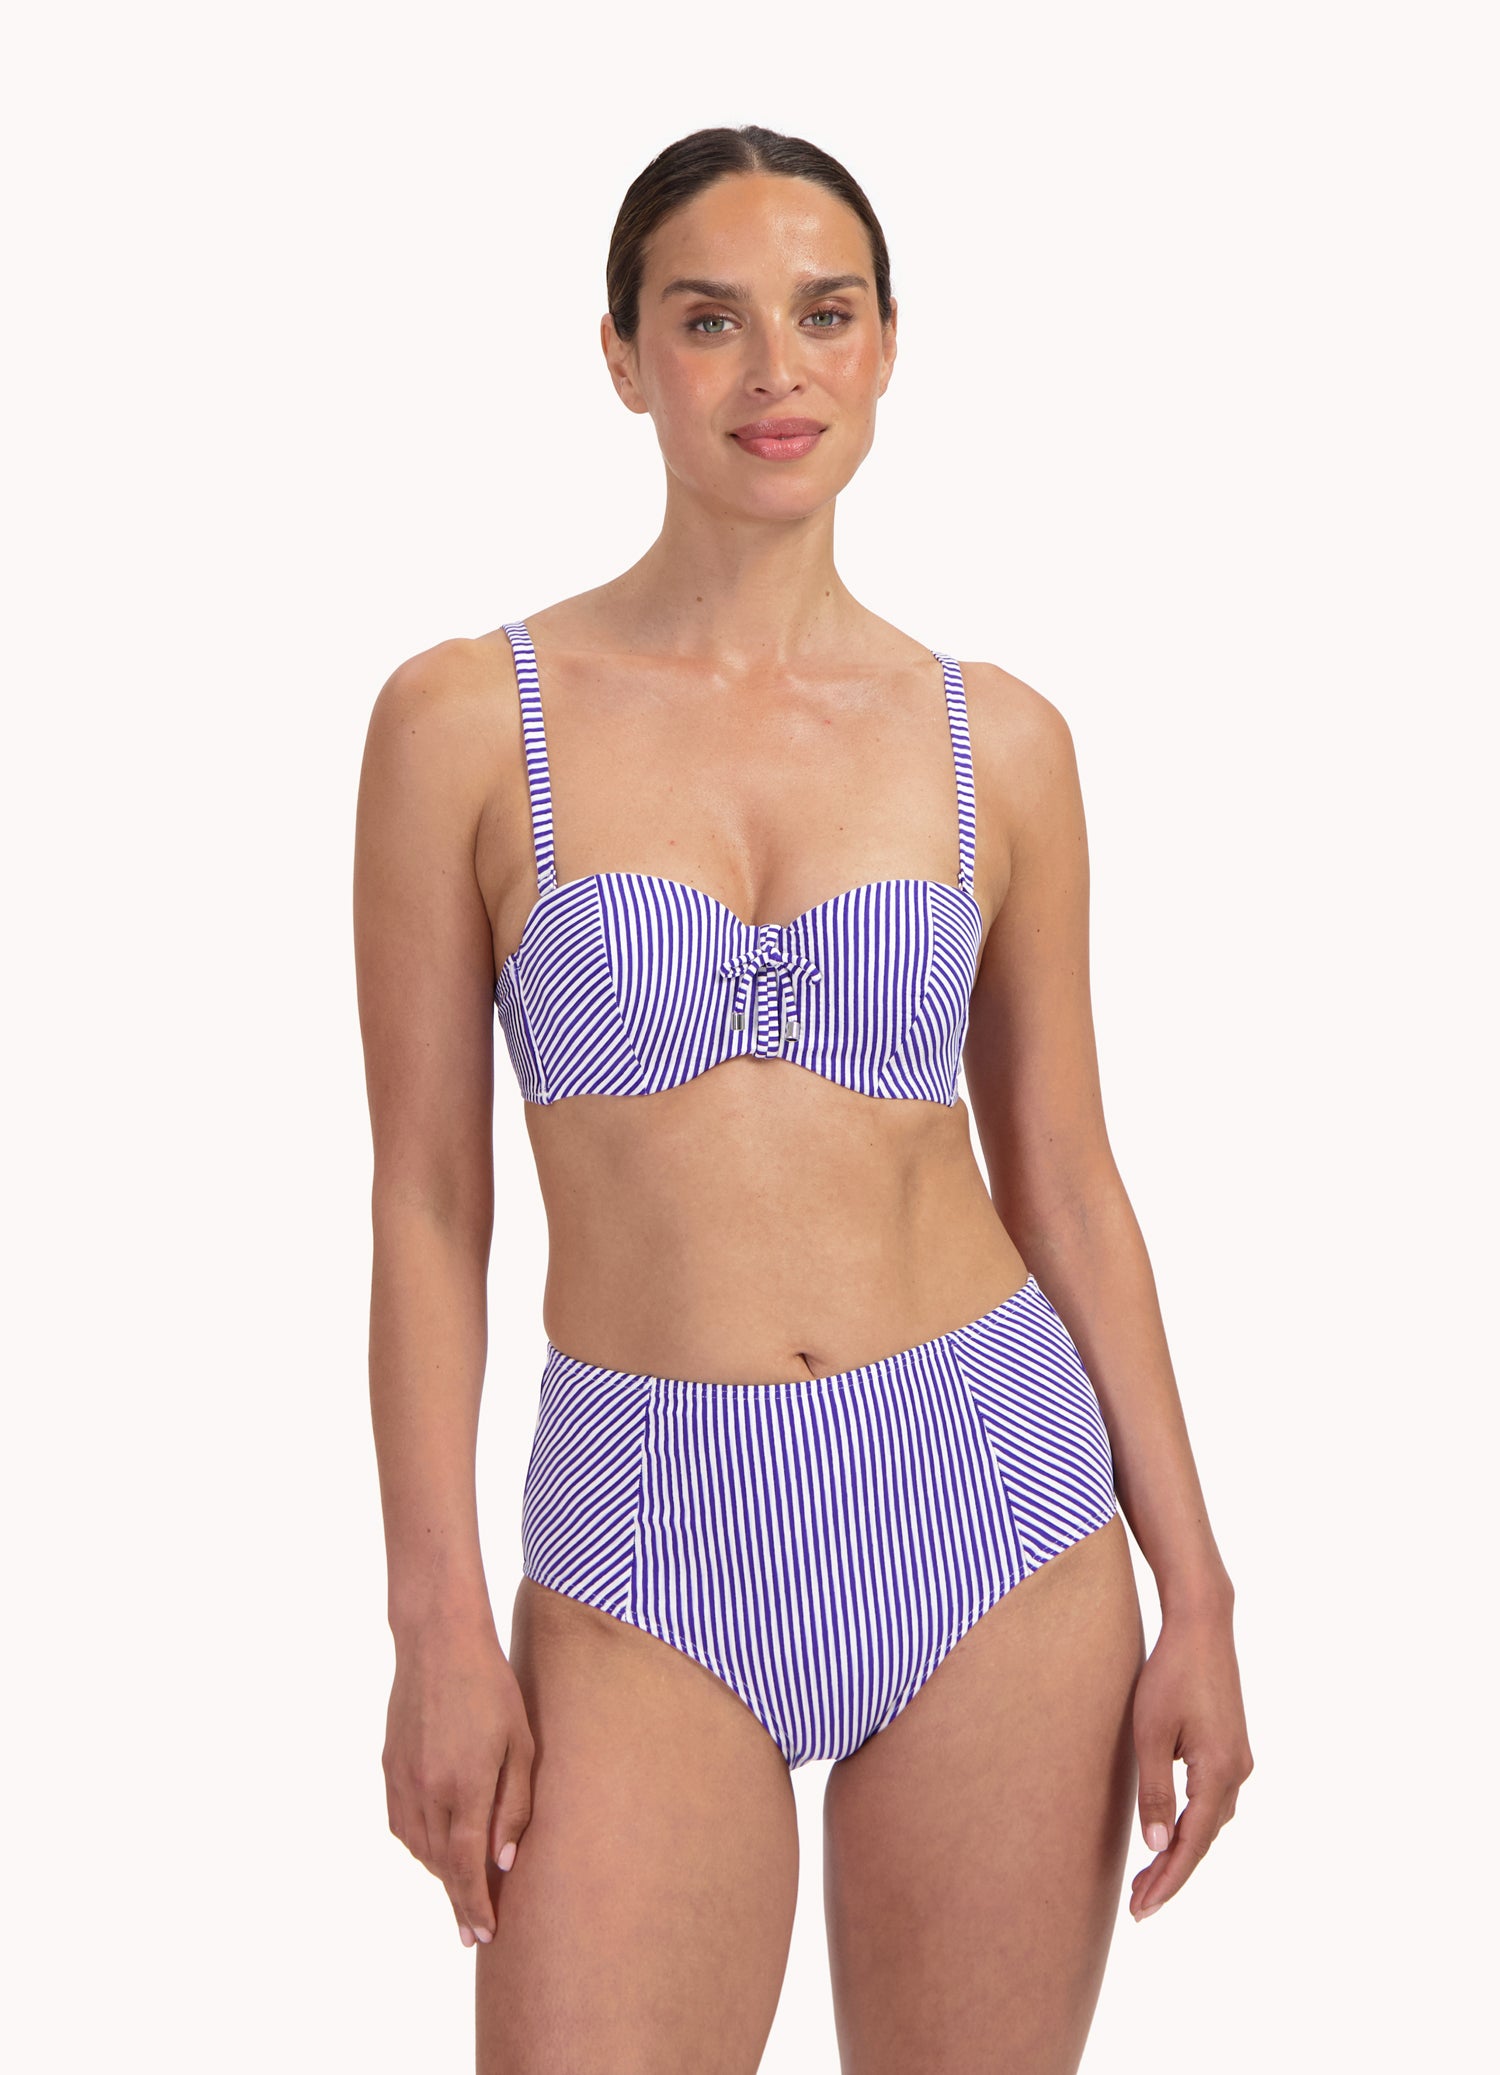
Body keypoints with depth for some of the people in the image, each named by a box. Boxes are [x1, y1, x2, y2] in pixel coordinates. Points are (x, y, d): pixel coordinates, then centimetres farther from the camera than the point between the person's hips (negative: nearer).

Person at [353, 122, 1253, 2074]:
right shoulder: (468, 720, -3)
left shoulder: (997, 740, 3)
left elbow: (1065, 1184, 7)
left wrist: (1196, 1590, 5)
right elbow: (427, 1199, -2)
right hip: (652, 1543, -2)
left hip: (988, 1487, 2)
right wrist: (441, 1623, -6)